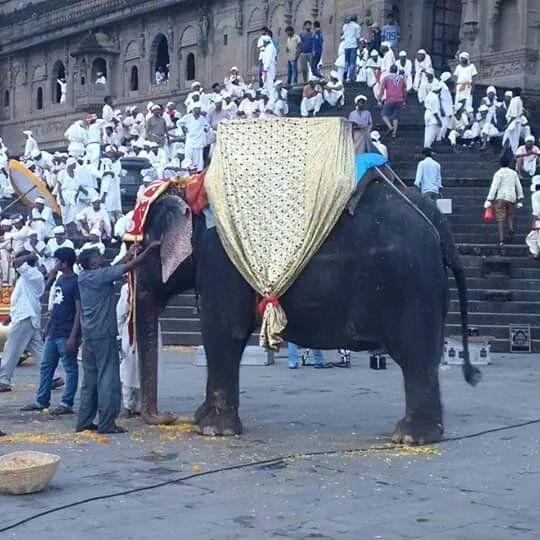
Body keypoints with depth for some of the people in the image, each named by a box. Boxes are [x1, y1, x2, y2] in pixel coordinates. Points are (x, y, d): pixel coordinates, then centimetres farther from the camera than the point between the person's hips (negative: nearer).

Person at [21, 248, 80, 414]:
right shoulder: (60, 280, 13)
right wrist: (47, 327, 19)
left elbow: (79, 311, -15)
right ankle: (41, 401, 20)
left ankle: (67, 404, 6)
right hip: (53, 333, 9)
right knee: (45, 366, 13)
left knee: (70, 369, 1)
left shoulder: (76, 282, -12)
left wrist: (73, 337, -20)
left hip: (67, 335, -9)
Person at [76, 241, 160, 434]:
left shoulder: (83, 277, 10)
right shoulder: (101, 274, -12)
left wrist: (128, 254, 21)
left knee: (90, 379, 13)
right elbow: (129, 267, -15)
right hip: (103, 334, -8)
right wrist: (149, 249, -8)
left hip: (88, 335, 8)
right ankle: (106, 423, -3)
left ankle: (84, 421, 15)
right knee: (108, 379, -4)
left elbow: (115, 270, 20)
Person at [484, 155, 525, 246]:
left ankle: (501, 239, -10)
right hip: (512, 198, 4)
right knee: (510, 215, 21)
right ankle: (511, 228, -7)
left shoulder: (498, 173, -5)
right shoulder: (514, 173, 10)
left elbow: (494, 187, -13)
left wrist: (489, 200, -14)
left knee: (501, 218, -2)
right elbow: (519, 187, 11)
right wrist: (520, 200, 17)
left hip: (501, 198, -4)